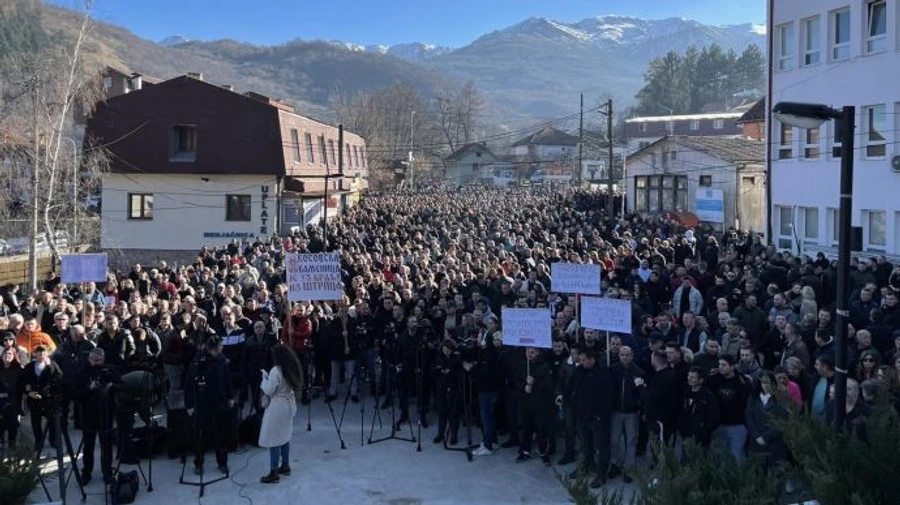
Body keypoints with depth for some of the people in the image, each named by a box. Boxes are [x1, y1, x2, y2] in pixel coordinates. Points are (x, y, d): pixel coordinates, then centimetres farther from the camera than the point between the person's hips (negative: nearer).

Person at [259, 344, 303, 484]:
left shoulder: (276, 371, -21)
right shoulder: (293, 369, 3)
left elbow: (268, 391, -16)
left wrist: (264, 378, 0)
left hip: (277, 407, -9)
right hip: (289, 404, 9)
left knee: (273, 440, -2)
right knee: (284, 436, 20)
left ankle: (274, 473, 1)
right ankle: (285, 466, 29)